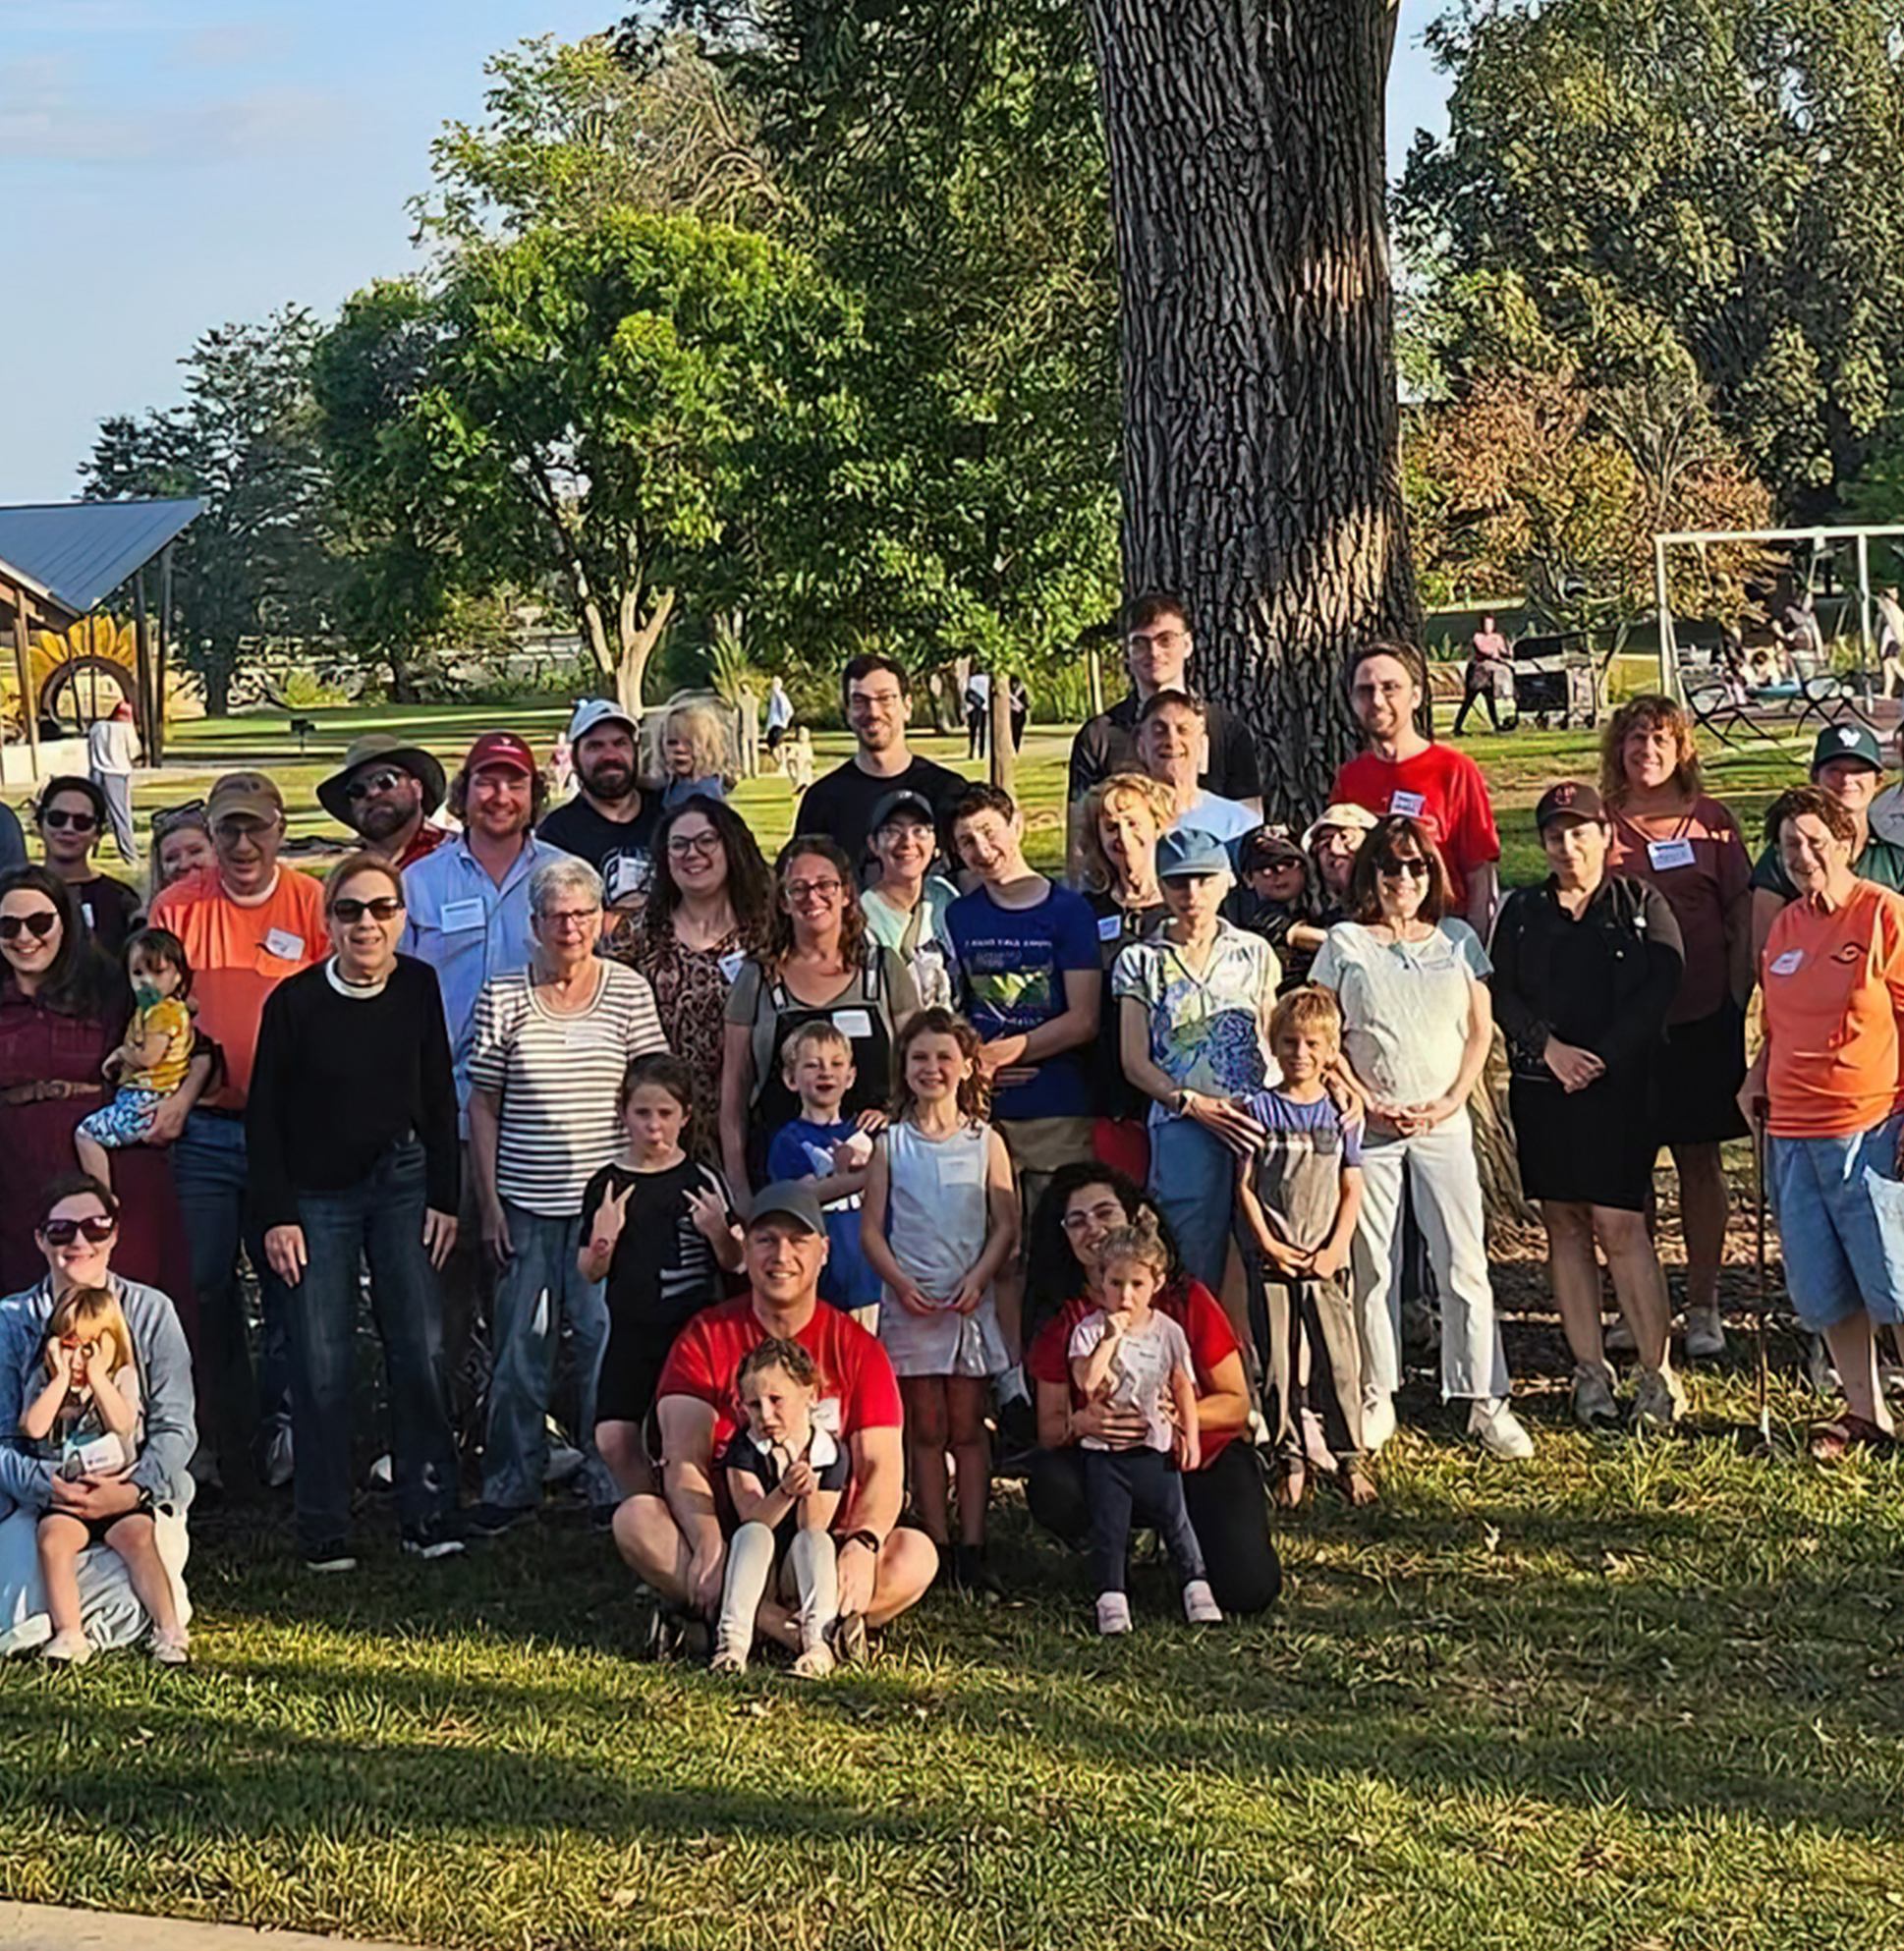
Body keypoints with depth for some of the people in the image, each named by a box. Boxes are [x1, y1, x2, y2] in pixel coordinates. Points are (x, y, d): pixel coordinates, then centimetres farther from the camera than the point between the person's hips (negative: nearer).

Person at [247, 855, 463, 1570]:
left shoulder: (418, 987, -1)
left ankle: (428, 1515, 10)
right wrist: (276, 1215, -6)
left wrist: (445, 1199, 2)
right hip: (317, 1195, -1)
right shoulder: (295, 1001, -7)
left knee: (423, 1350, -3)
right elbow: (264, 1115, -2)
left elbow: (440, 1099, 6)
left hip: (404, 1182, 2)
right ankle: (323, 1531, 10)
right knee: (321, 1364, -1)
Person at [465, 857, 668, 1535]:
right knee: (519, 1347, 4)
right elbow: (482, 1105, 6)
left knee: (605, 1340, 2)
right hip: (525, 1201, 1)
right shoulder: (502, 997, 2)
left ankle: (611, 1487, 14)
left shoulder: (629, 992, 2)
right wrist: (489, 1201, 1)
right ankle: (510, 1489, 15)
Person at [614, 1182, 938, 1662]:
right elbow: (682, 1461, -9)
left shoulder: (858, 1350, 3)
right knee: (635, 1519, -28)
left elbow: (881, 1468, -7)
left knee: (916, 1555, -27)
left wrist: (861, 1547, -29)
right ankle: (792, 1630, -37)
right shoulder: (706, 1337, 2)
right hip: (729, 1536, 0)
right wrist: (707, 1546, -29)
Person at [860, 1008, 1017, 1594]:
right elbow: (871, 1230, 2)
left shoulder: (985, 1142, 3)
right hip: (909, 1302, 0)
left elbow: (1006, 1225, 2)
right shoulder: (890, 1144, 4)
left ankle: (971, 1549, 6)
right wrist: (901, 1283, -12)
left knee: (967, 1427, 3)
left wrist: (977, 1280, -12)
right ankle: (937, 1549, 8)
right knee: (924, 1429, 3)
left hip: (969, 1302, 0)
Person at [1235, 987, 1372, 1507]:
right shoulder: (1259, 1110, 2)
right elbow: (1245, 1186, 1)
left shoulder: (1340, 1115, 5)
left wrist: (1335, 1249, -6)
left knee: (1338, 1361, 1)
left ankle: (1349, 1459, 12)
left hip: (1326, 1262, 1)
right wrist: (1267, 1243, -9)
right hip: (1274, 1259, 0)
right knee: (1280, 1363, 3)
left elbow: (1352, 1191, 5)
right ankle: (1291, 1462, 12)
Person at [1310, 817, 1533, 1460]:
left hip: (1444, 1122, 1)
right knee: (1370, 1265, 3)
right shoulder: (1345, 944, 5)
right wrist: (1368, 1103, -7)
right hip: (1369, 1125, -1)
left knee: (1464, 1264, -3)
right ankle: (1376, 1400, 13)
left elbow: (1481, 1030, 10)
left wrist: (1451, 1101, -3)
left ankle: (1485, 1401, 2)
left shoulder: (1458, 941, 10)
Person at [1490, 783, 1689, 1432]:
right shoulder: (1522, 911, 12)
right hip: (1540, 1087, 4)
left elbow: (1660, 990, -5)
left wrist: (1601, 1058, -13)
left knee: (1618, 1224, -10)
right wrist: (1549, 1047, -11)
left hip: (1621, 1085, -3)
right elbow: (1502, 994, 4)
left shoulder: (1642, 904, 4)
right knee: (1563, 1224, 4)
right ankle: (1589, 1370, 11)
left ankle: (1659, 1373, -3)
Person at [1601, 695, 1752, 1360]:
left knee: (1700, 1158, 5)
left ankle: (1702, 1304, 14)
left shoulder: (1712, 823, 6)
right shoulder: (1601, 827, 5)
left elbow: (1743, 918, 7)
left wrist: (1737, 998, -1)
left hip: (1703, 1015, 0)